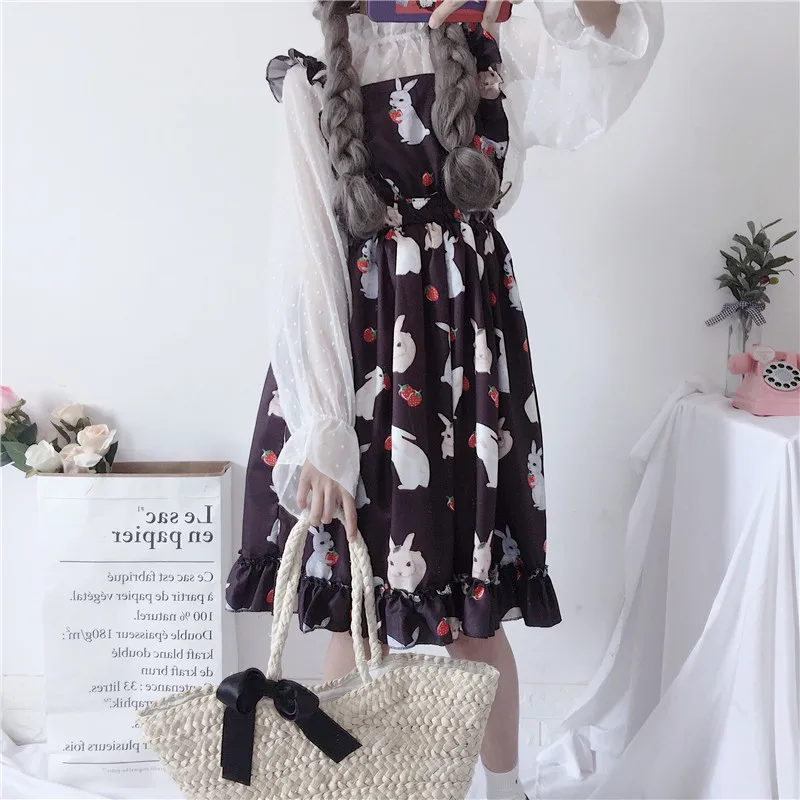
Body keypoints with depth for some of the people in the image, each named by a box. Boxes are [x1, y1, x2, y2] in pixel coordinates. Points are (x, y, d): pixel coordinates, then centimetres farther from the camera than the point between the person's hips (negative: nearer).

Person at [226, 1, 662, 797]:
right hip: (356, 347, 0)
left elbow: (589, 101, -14)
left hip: (470, 345, 0)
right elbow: (310, 254, -5)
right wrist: (322, 428, -13)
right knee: (352, 610, 7)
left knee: (474, 613, 8)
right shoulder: (314, 81, 7)